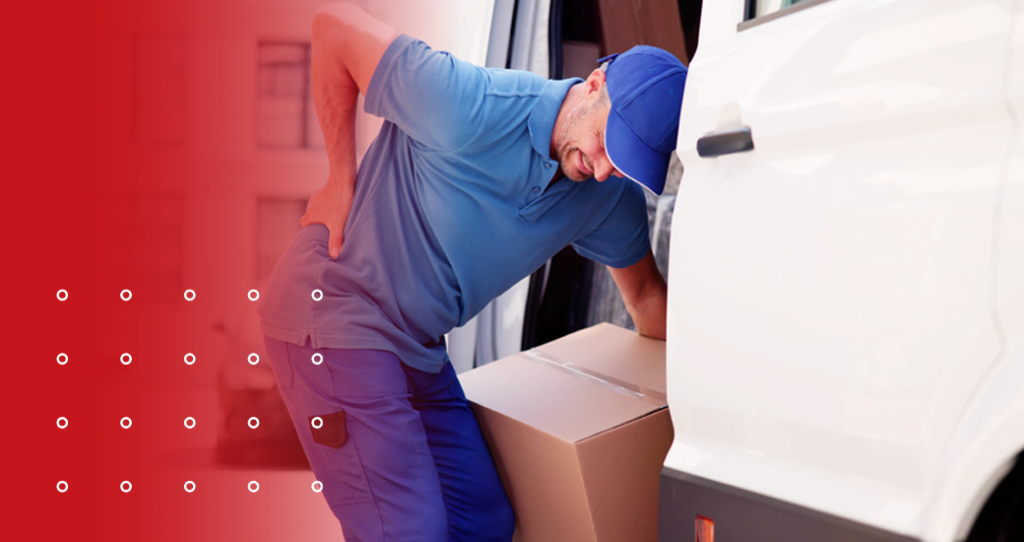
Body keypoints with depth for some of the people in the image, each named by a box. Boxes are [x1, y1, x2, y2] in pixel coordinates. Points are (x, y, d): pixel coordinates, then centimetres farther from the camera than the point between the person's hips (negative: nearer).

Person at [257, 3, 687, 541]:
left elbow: (644, 294, 16)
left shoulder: (611, 197, -2)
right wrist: (341, 182, -13)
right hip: (333, 314, -7)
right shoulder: (472, 107, -25)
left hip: (418, 347, 8)